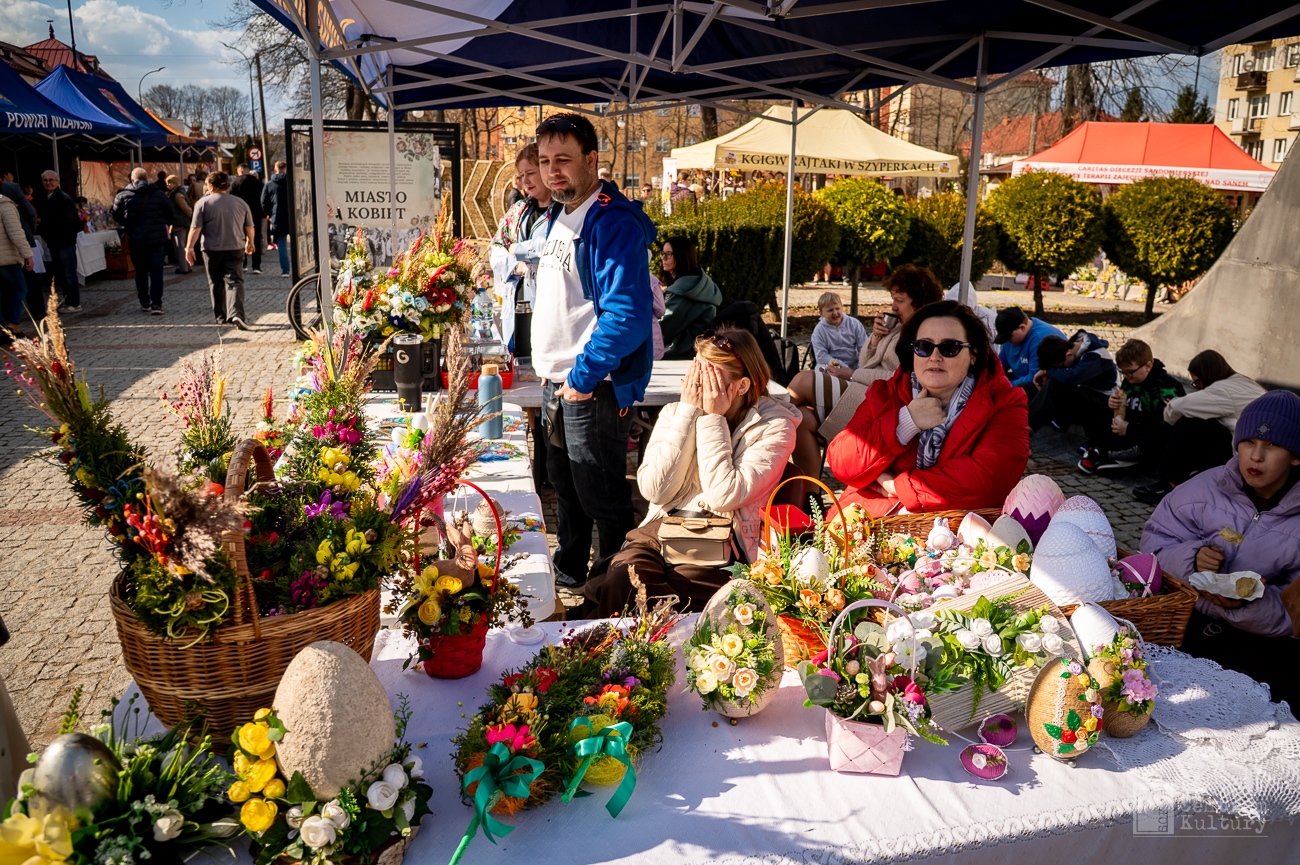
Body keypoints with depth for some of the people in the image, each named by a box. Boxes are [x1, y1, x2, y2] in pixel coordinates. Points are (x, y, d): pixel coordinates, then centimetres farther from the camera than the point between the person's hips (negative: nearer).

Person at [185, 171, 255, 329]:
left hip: (212, 250, -1)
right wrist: (250, 243, 25)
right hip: (235, 249, 1)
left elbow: (195, 229, -8)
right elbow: (249, 228, 10)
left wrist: (189, 247, -2)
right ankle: (236, 314, -22)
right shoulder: (240, 202, 4)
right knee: (234, 281, -3)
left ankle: (221, 317, 18)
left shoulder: (203, 203, -4)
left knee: (216, 284, 11)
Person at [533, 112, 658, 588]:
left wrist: (583, 376, -21)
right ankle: (568, 575, 39)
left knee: (601, 496, 2)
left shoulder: (613, 223, -18)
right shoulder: (558, 216, 12)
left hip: (594, 387, -9)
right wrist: (549, 367, 19)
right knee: (565, 487, 22)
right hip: (558, 381, 10)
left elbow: (627, 313, -27)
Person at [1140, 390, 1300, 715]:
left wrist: (1249, 605, -25)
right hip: (1185, 620, 0)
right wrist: (1191, 559, -20)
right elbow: (1155, 541, 0)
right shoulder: (1206, 489, -1)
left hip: (1260, 637, 1)